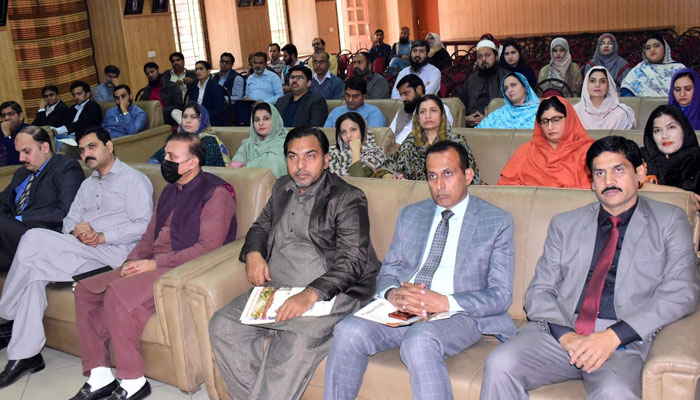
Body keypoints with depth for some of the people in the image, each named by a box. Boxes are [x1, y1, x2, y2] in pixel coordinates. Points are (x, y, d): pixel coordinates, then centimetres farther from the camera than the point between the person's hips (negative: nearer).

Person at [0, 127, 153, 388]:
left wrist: (102, 236, -16)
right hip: (83, 253, 8)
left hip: (113, 252, -7)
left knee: (34, 239, -23)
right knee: (34, 271, -21)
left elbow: (143, 226, -9)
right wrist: (76, 230, -4)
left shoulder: (133, 179, 1)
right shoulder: (88, 184, 28)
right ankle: (26, 354, -15)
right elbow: (70, 219, 21)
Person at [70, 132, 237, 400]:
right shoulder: (170, 190, 19)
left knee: (119, 293, -29)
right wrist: (133, 261, 3)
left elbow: (208, 247, -18)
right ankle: (99, 376, 1)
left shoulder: (215, 193, -10)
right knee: (85, 289, -1)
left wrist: (155, 263, -18)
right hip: (153, 265, 10)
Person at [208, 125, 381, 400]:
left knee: (297, 341, -34)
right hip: (275, 289, 7)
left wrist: (311, 294, -28)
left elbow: (353, 260, -14)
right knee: (222, 326, -15)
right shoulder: (282, 188, 18)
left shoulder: (348, 199, -4)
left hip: (328, 292, -6)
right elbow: (261, 226, 30)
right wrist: (253, 253, 5)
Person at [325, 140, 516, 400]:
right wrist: (393, 293, -10)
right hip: (402, 310, 4)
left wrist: (446, 302, -19)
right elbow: (387, 272, 16)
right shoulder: (410, 215, 19)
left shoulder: (497, 221, 5)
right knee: (349, 331, -25)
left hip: (457, 314, -4)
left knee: (419, 340, -36)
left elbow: (500, 296, -2)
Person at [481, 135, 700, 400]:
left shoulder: (670, 221, 12)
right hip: (559, 333, 3)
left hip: (623, 343, -2)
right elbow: (539, 290, 11)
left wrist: (613, 336, -13)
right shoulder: (565, 224, 18)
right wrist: (566, 335, -11)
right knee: (500, 364, -26)